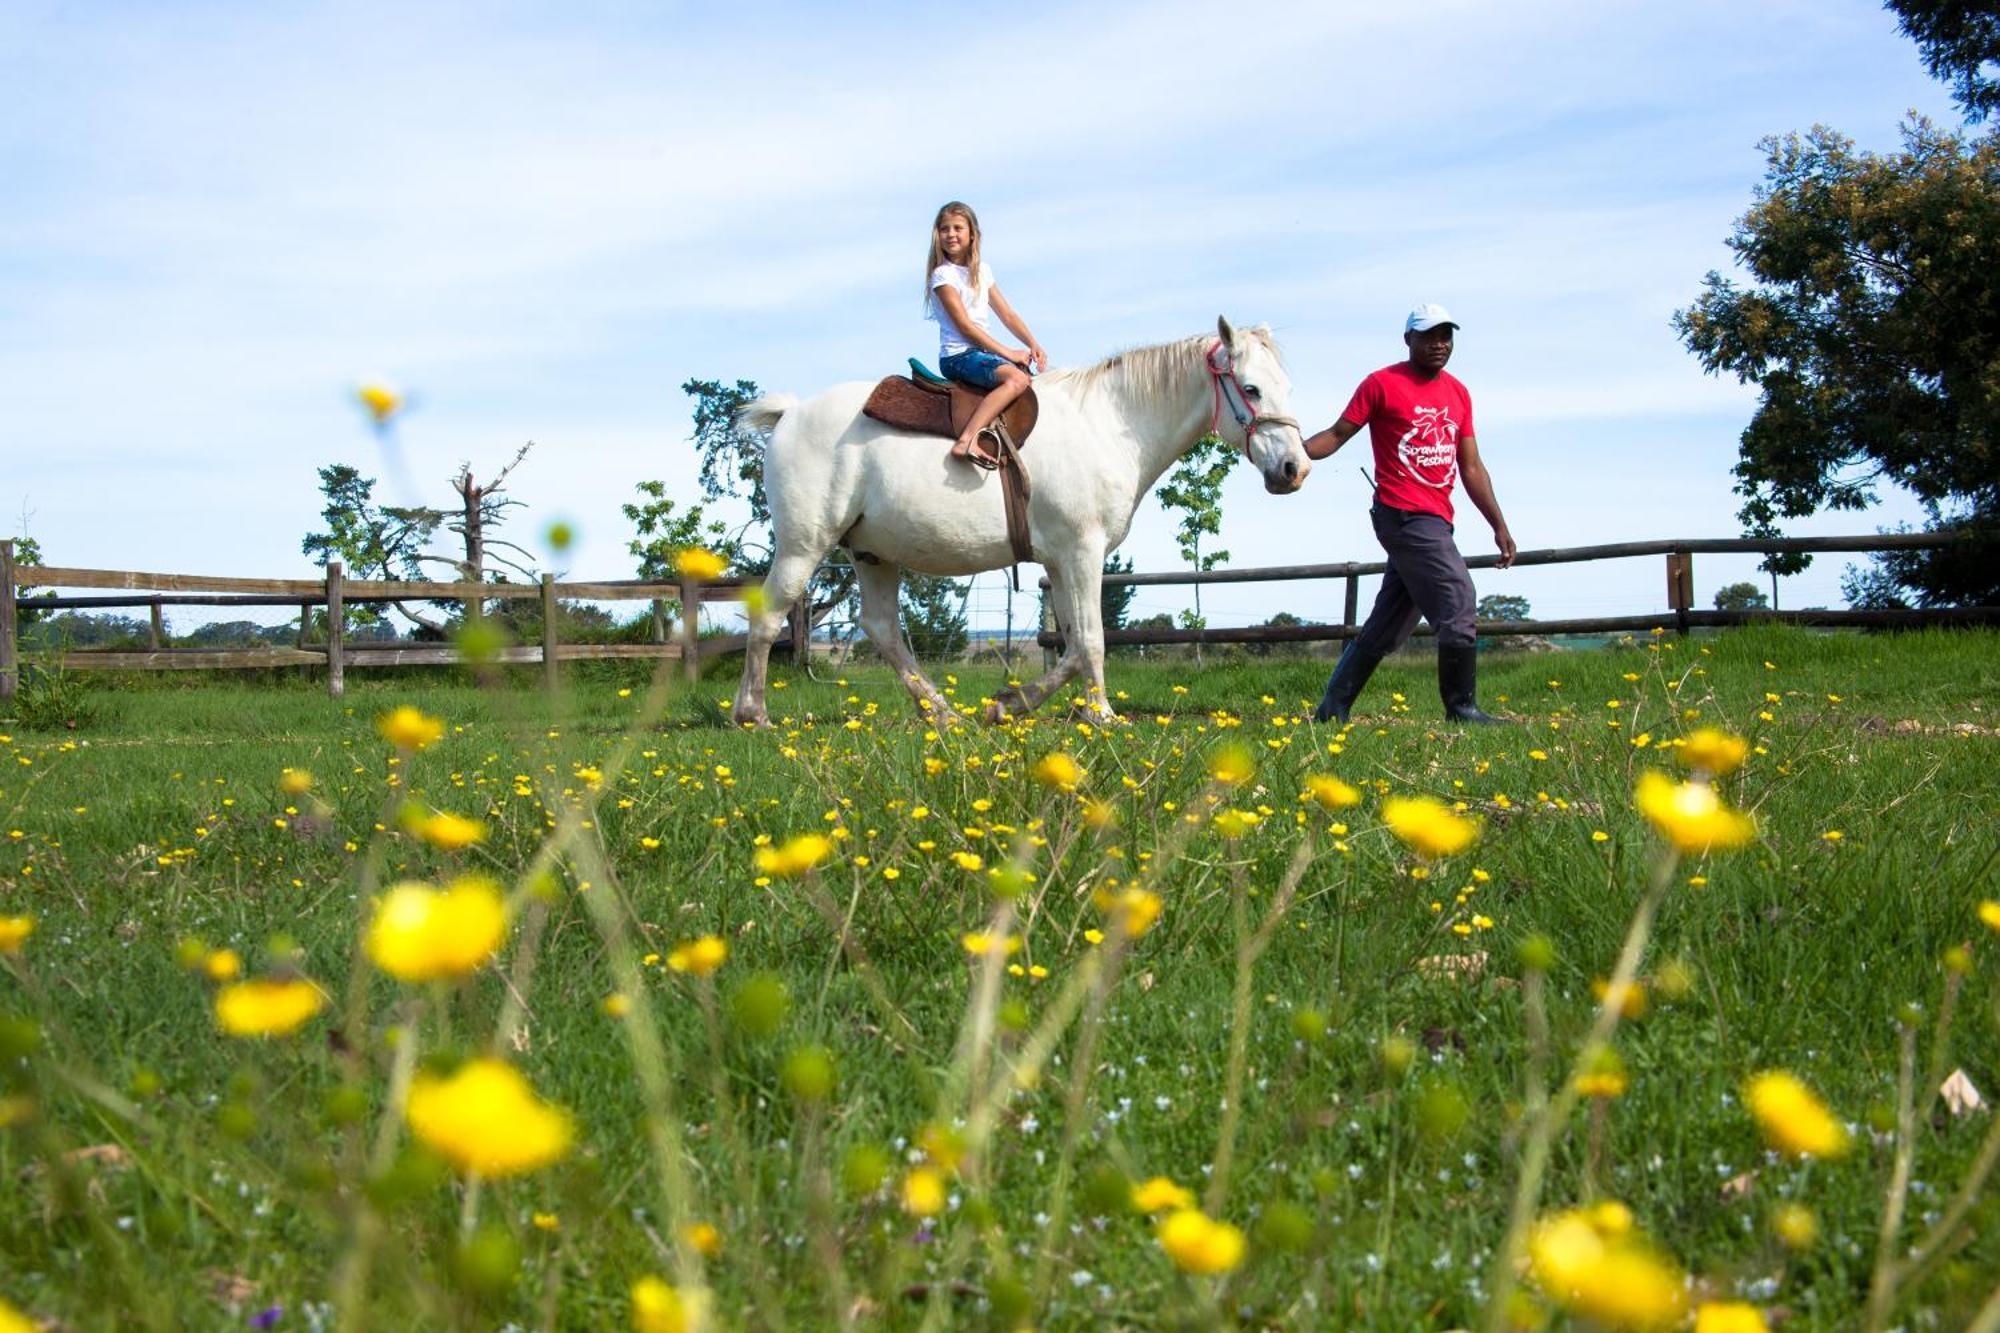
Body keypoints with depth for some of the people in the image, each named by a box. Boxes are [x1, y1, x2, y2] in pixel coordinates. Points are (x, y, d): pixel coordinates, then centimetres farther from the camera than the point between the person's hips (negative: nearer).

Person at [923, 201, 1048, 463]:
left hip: (983, 351, 8)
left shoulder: (982, 271, 15)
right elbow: (964, 326, -14)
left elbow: (1007, 315, 16)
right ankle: (966, 441, -46)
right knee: (1016, 378, -31)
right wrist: (1008, 353, -15)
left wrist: (1034, 345, -1)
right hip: (958, 355, -8)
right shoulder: (943, 274, -7)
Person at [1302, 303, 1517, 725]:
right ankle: (1461, 707, -5)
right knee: (1457, 600, -14)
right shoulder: (1383, 384, -3)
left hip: (1434, 520, 7)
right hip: (1404, 514, -7)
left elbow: (1472, 468, 18)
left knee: (1386, 626, 8)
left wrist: (1499, 526, 14)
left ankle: (1333, 708, 15)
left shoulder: (1458, 393, 16)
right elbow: (1338, 434, -4)